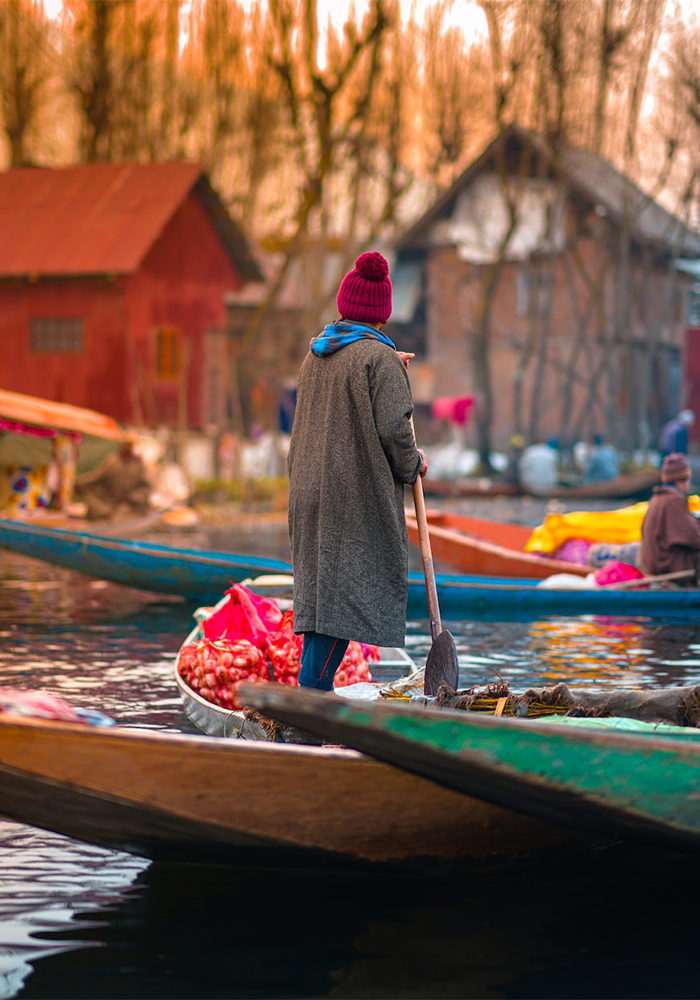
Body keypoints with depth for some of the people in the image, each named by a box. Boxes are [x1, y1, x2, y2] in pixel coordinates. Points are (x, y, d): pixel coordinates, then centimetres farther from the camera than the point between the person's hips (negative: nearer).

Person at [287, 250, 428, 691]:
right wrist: (413, 462, 1)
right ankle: (314, 686, -12)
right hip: (358, 493, -8)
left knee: (320, 580, 12)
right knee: (349, 585, -6)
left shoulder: (317, 354, 11)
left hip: (311, 488, 8)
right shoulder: (380, 359, -13)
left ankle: (316, 682, 13)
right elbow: (392, 428, -17)